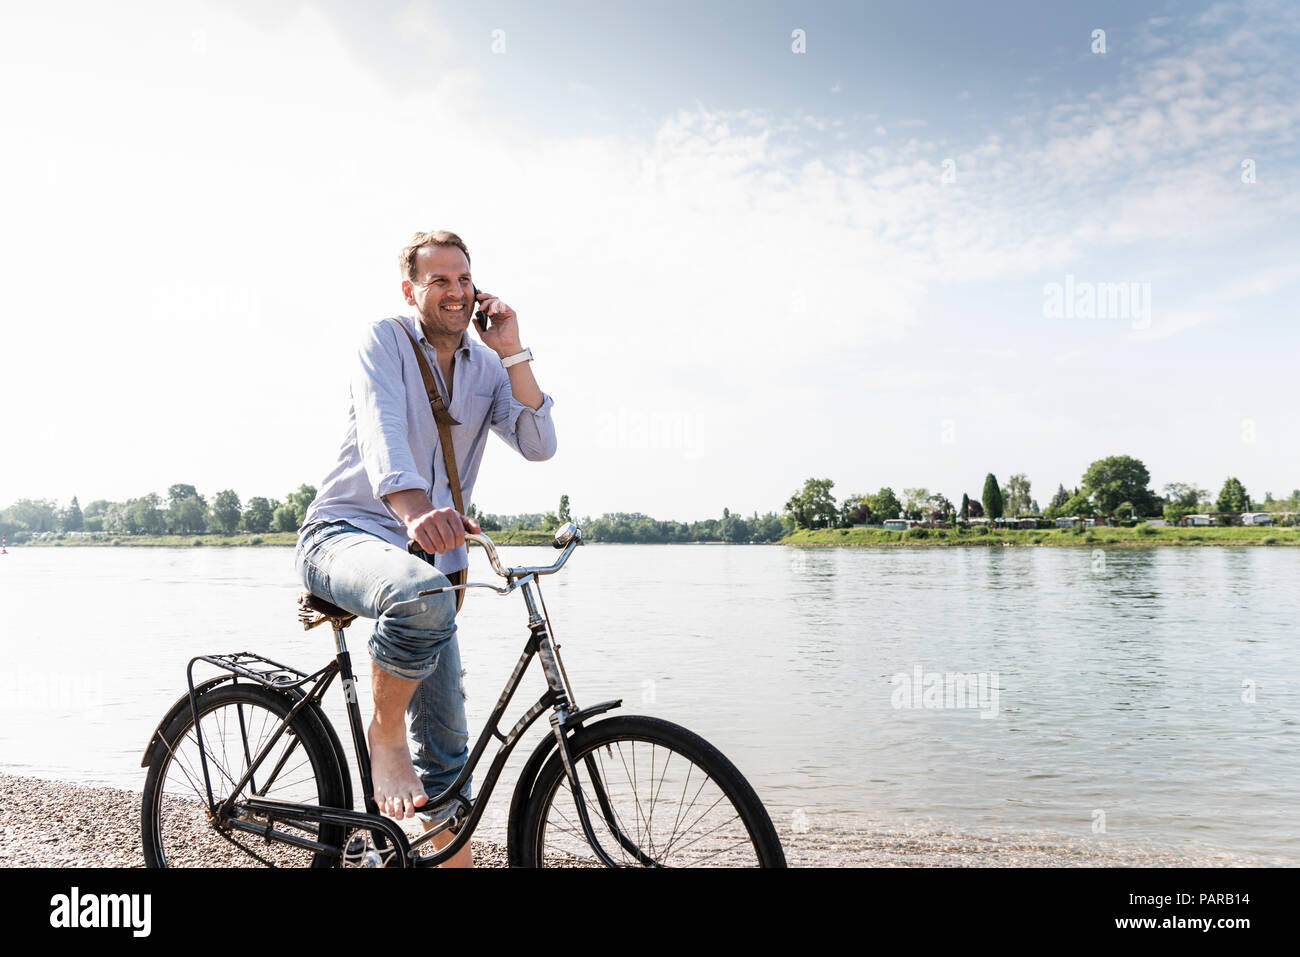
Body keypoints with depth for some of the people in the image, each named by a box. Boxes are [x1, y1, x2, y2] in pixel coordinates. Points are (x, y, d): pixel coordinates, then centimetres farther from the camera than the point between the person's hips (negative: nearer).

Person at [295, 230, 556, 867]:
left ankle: (454, 858, 17)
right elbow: (381, 429, -24)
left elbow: (539, 446, -5)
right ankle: (383, 737, -15)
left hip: (424, 553, 5)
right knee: (423, 593, -40)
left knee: (447, 737, 2)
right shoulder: (385, 341, -5)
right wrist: (415, 510, -44)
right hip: (344, 533, -4)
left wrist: (513, 351, -12)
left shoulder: (488, 366, 10)